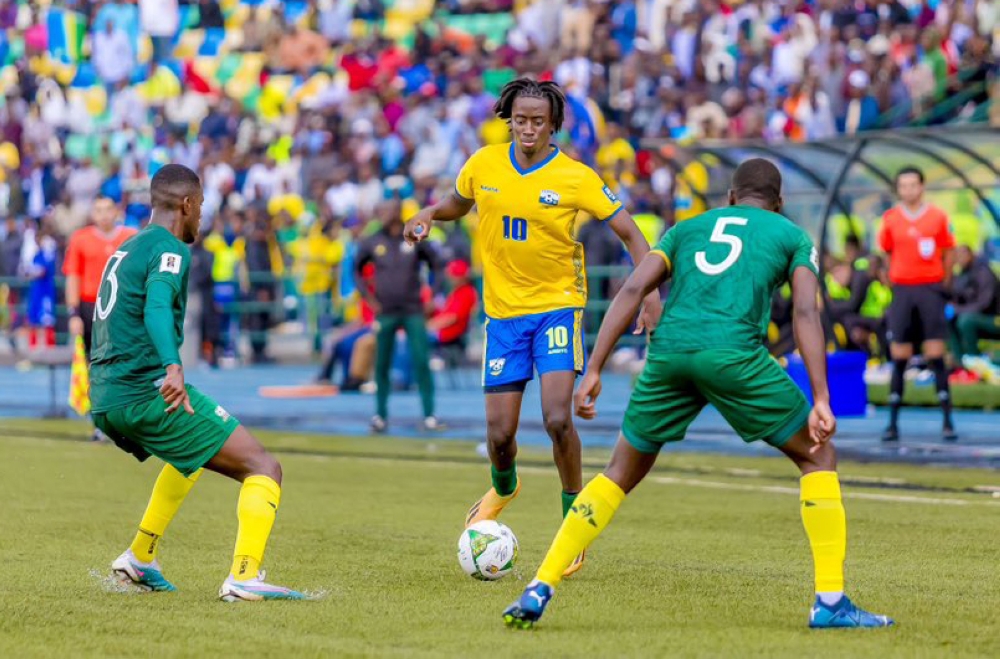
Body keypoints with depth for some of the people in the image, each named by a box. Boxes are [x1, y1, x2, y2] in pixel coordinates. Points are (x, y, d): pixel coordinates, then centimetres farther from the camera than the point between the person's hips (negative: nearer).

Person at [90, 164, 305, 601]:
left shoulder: (125, 249, 22)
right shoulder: (169, 249, -7)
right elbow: (156, 308, -26)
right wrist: (174, 368, -41)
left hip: (104, 401, 10)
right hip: (146, 391, -10)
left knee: (191, 457, 37)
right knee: (263, 468, -9)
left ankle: (139, 559, 31)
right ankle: (244, 576, -26)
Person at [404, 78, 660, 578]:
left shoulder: (575, 178, -10)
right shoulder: (483, 166, -1)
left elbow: (629, 233, -6)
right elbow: (459, 203, 21)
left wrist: (650, 288, -18)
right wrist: (429, 215, -1)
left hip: (557, 306, -3)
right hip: (503, 311, 3)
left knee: (557, 418, -20)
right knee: (499, 433, 2)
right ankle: (503, 489, 39)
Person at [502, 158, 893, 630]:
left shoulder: (688, 228, 29)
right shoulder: (792, 236, 22)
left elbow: (632, 291, 14)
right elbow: (806, 313, 4)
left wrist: (593, 372, 10)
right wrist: (821, 401, -3)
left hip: (668, 352, 3)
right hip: (734, 355, -3)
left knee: (621, 473, 20)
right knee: (819, 457, 14)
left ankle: (537, 593, 11)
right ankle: (830, 602, 5)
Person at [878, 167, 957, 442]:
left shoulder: (937, 217, 1)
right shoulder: (890, 219, 4)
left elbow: (947, 254, 7)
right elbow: (888, 254, 13)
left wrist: (944, 282, 3)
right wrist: (896, 280, 8)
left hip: (931, 288, -1)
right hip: (902, 290, 1)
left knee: (936, 355, -4)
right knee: (899, 358, 0)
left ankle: (947, 421, -1)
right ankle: (893, 423, 4)